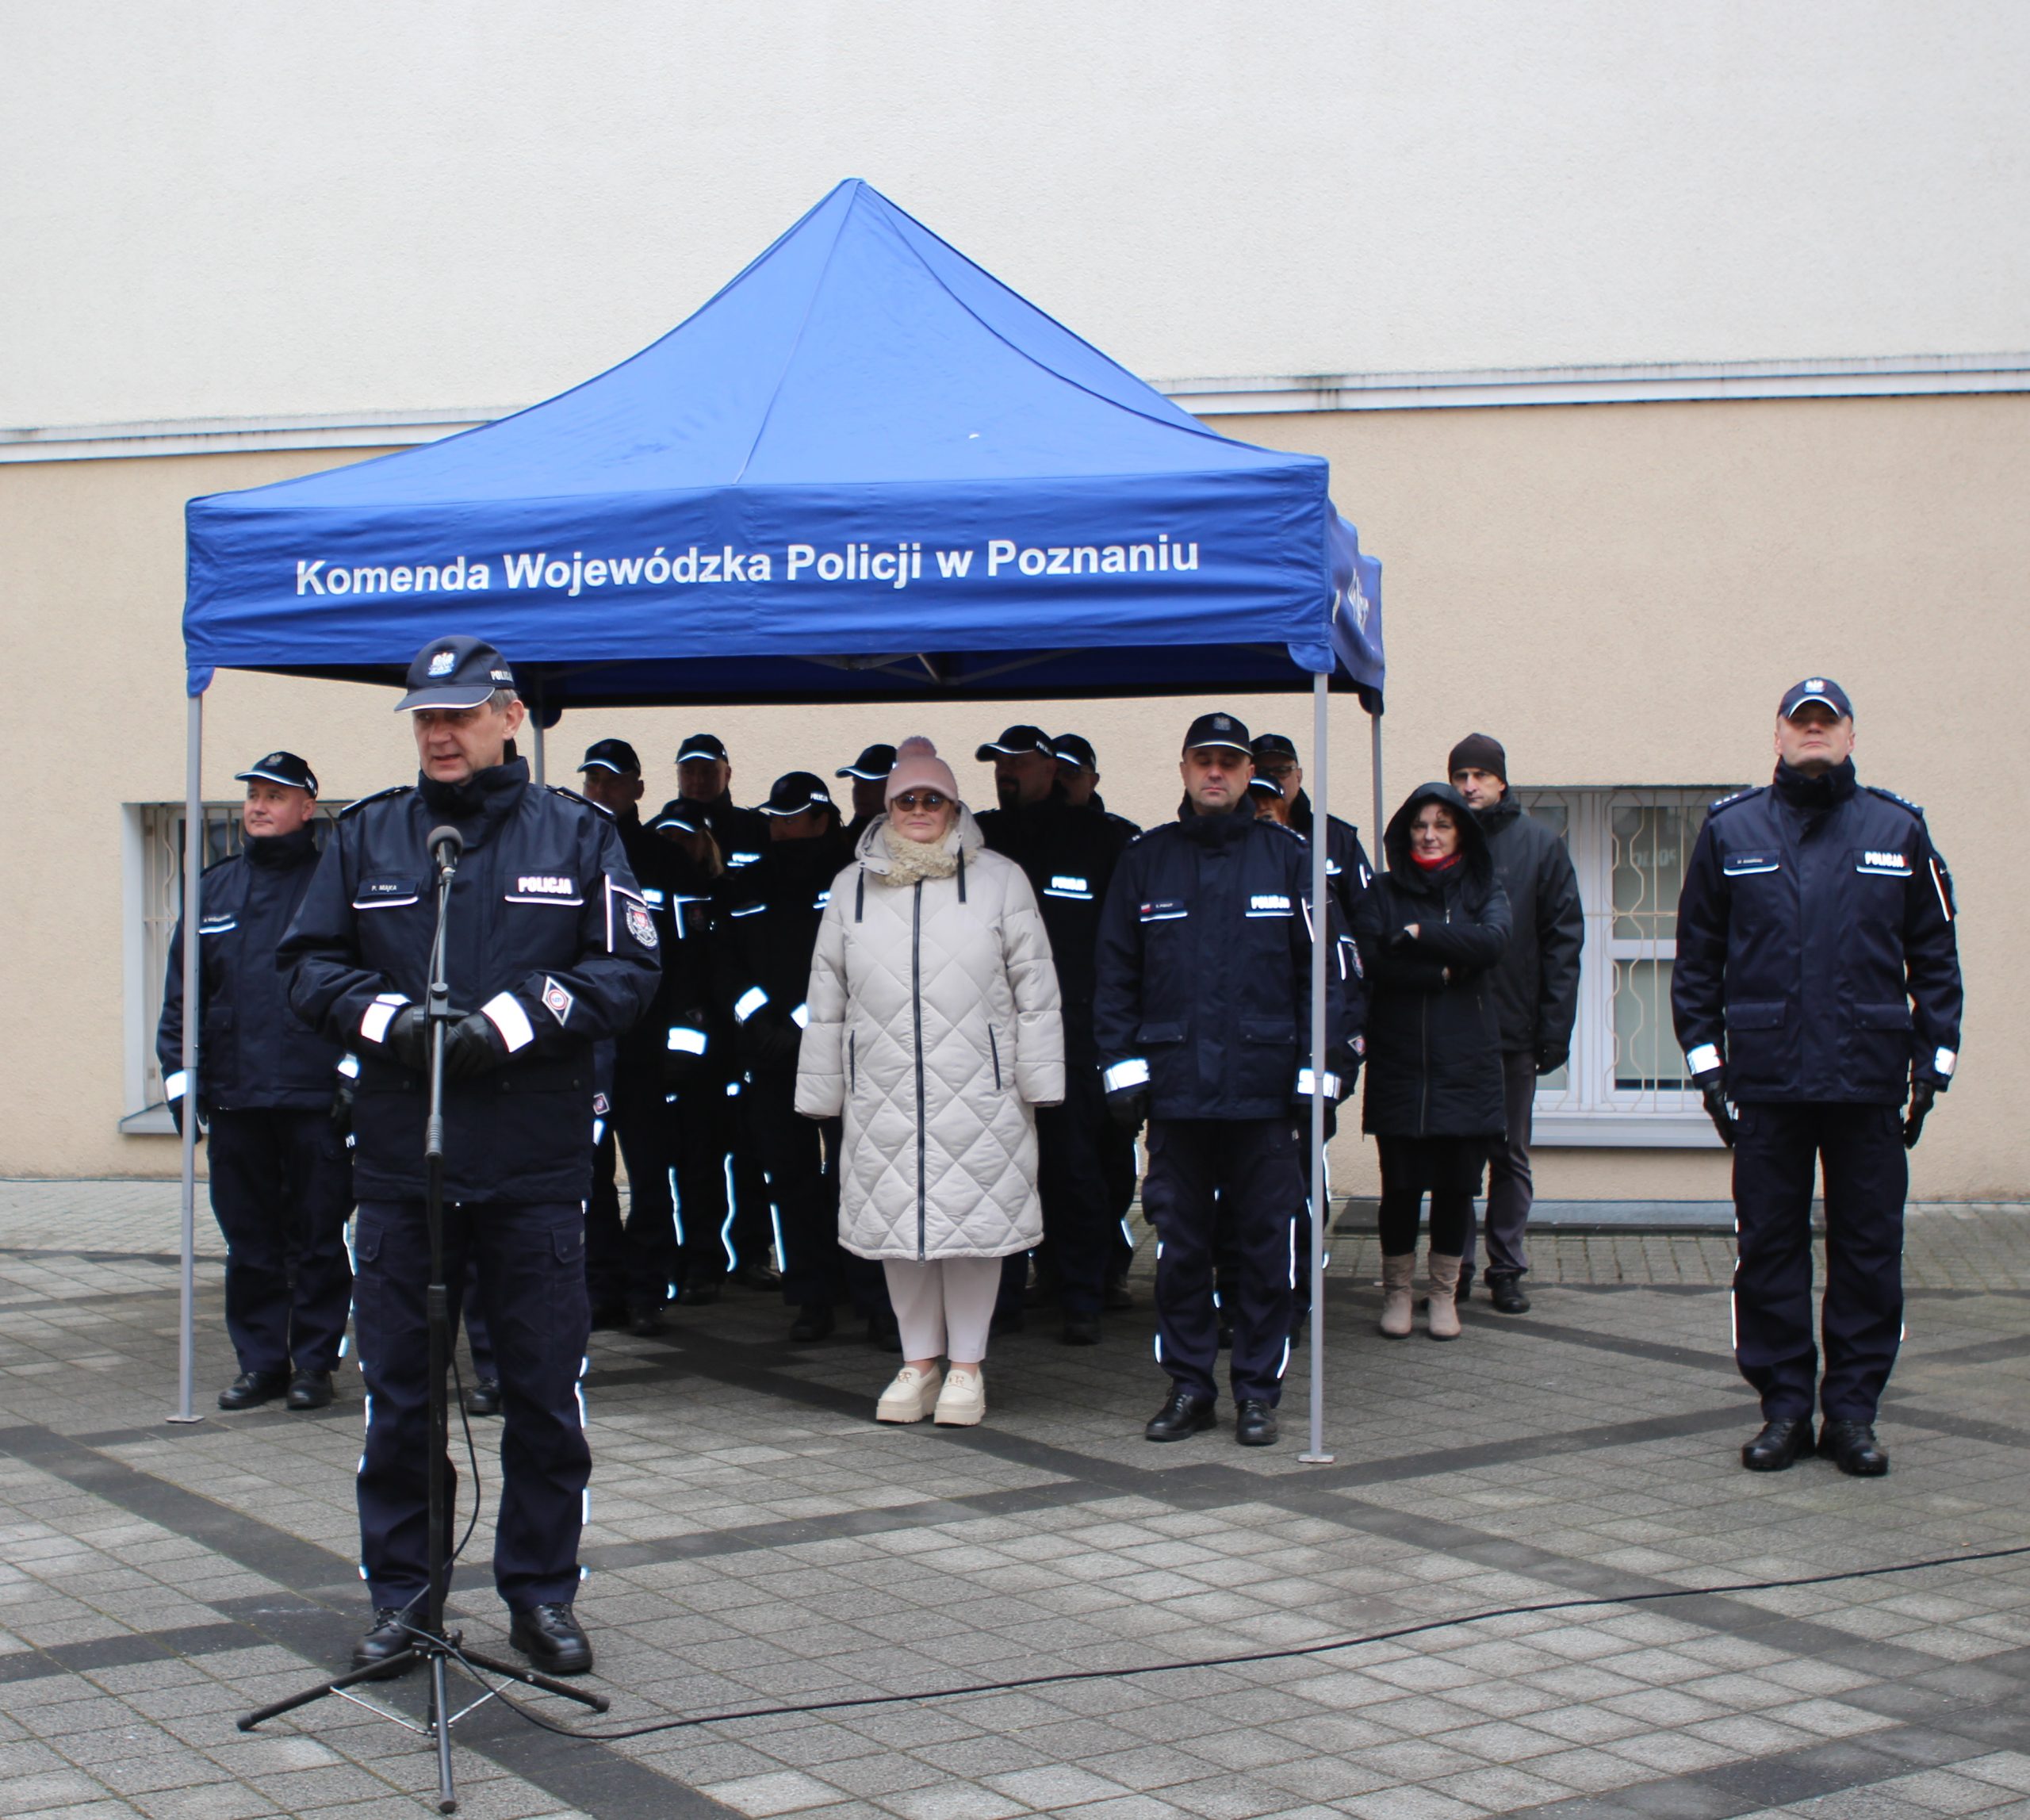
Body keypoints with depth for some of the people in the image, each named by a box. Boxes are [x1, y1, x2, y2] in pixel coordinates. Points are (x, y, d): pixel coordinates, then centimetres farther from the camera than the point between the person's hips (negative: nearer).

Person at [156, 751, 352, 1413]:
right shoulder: (215, 889, 14)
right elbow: (182, 990, 15)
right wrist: (179, 1071, 7)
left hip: (316, 1100, -4)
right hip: (234, 1098, 4)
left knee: (318, 1237, 3)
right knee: (249, 1240, 9)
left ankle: (314, 1363, 12)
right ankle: (260, 1362, 18)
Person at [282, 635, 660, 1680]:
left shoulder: (575, 834, 5)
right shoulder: (368, 835, 10)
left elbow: (628, 968, -2)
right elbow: (310, 965, 9)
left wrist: (514, 1022, -14)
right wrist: (386, 1015, -11)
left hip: (537, 1167, -1)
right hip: (398, 1158, 2)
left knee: (545, 1391, 5)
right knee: (396, 1393, 6)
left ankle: (542, 1590, 19)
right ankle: (398, 1593, 20)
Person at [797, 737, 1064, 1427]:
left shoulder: (999, 880, 4)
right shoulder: (852, 888, 11)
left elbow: (1035, 988, 4)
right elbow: (827, 1001, 15)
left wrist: (1037, 1080, 0)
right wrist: (823, 1092, 12)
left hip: (977, 1092, -2)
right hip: (881, 1093, 2)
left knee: (974, 1218, 1)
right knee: (897, 1219, 7)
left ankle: (966, 1367, 15)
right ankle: (918, 1362, 21)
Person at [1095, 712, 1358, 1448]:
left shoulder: (1287, 857, 4)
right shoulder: (1145, 860, 9)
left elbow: (1326, 969, 2)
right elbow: (1115, 973, 9)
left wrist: (1321, 1070, -4)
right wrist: (1122, 1066, 1)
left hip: (1265, 1089, -1)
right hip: (1175, 1087, 1)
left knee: (1266, 1245, 3)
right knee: (1179, 1244, 7)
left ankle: (1258, 1392, 14)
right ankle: (1188, 1387, 18)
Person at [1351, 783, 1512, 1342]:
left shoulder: (1484, 891, 11)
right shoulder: (1383, 893, 8)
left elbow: (1492, 942, -12)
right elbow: (1371, 960, -10)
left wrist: (1419, 934, -12)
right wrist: (1445, 970, -12)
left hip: (1466, 1065, 1)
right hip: (1398, 1063, -1)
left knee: (1456, 1184, 4)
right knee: (1401, 1184, 1)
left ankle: (1445, 1292, 19)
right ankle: (1396, 1291, 17)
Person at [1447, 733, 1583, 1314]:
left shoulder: (1539, 844, 1)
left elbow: (1563, 938, 0)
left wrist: (1554, 1027, -7)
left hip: (1513, 1027, 0)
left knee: (1510, 1156, 7)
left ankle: (1507, 1269, 15)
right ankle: (1453, 1265, 14)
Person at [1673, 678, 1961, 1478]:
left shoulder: (1899, 831, 7)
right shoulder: (1730, 830, 7)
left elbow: (1935, 956, 9)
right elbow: (1696, 956, 9)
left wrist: (1934, 1059, 3)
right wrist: (1705, 1059, 3)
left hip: (1870, 1081, 0)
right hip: (1766, 1080, 0)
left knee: (1868, 1247, 4)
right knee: (1769, 1245, 4)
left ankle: (1852, 1410, 14)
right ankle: (1784, 1405, 14)